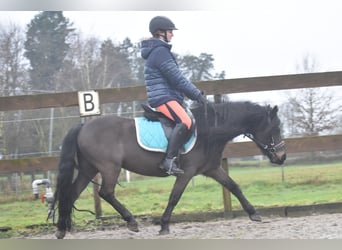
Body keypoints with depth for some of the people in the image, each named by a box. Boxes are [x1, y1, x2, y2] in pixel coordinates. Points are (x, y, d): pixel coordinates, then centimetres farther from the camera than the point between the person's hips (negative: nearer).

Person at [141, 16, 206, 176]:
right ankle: (169, 160, -30)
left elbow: (174, 78, 25)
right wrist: (197, 94, -8)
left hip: (159, 98, 11)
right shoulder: (161, 51, -11)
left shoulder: (157, 51, 22)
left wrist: (195, 93, 21)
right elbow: (177, 78, -15)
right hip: (164, 98, -11)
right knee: (186, 122, -29)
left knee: (186, 122, 13)